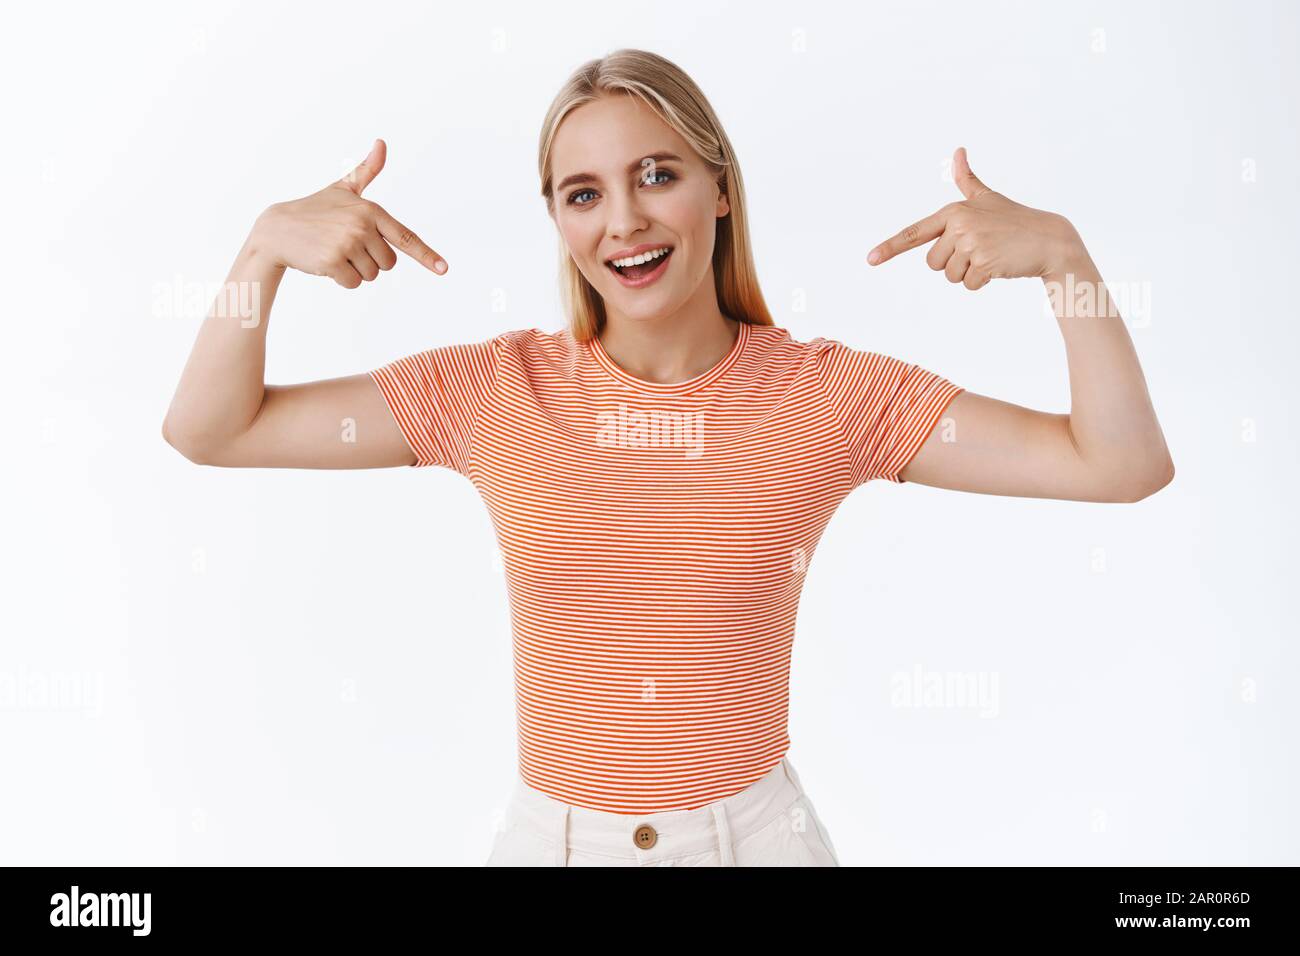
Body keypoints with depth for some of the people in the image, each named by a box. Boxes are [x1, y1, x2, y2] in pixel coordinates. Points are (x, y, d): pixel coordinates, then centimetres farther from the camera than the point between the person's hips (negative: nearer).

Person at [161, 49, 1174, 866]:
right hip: (552, 838, 1)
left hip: (757, 832, 0)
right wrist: (267, 244, -18)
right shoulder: (498, 389, -8)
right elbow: (208, 430, -5)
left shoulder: (829, 392, -10)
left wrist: (1064, 254, -22)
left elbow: (1124, 466, -12)